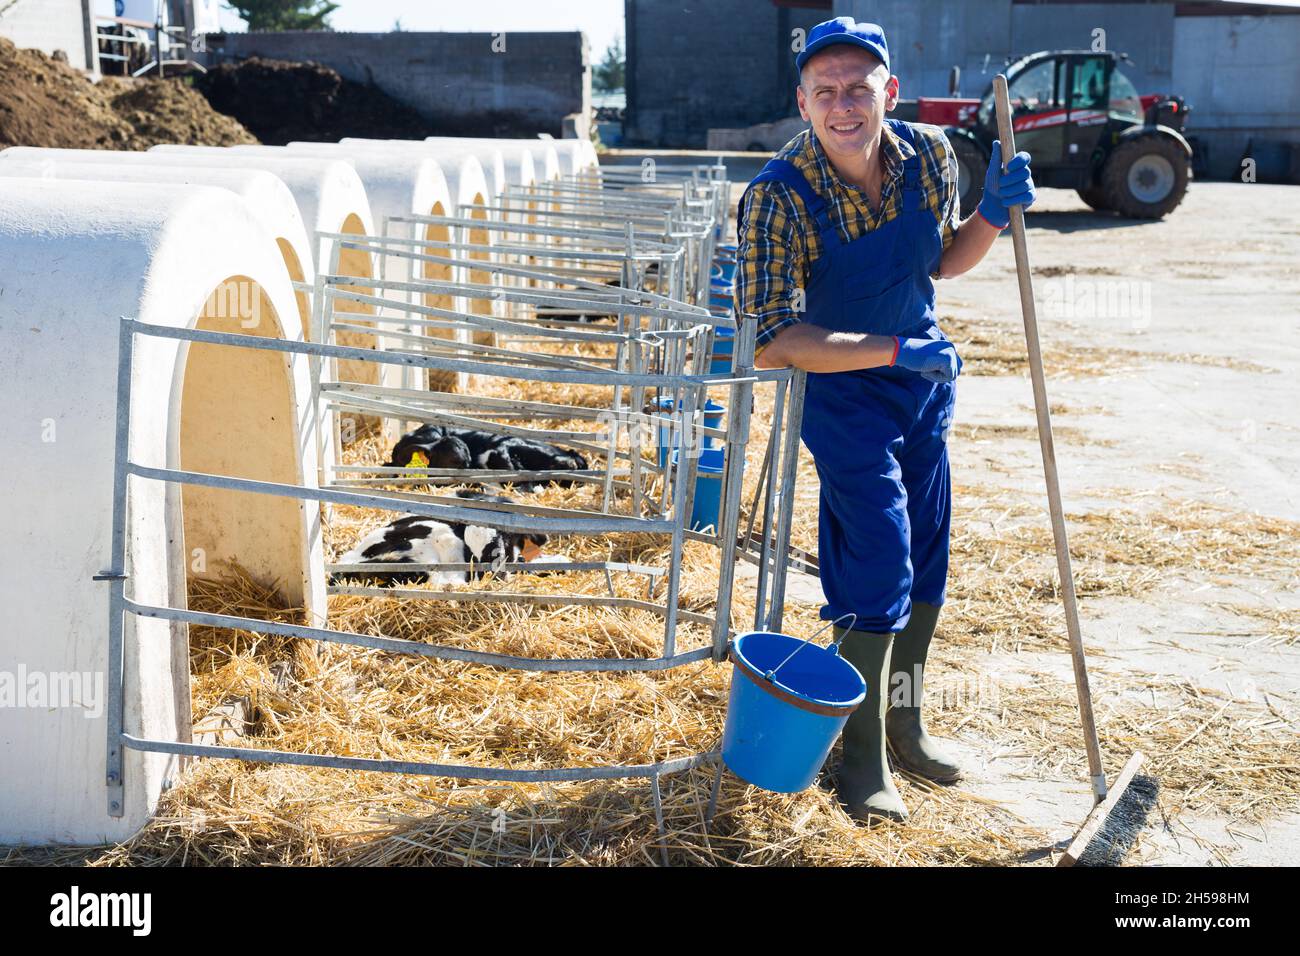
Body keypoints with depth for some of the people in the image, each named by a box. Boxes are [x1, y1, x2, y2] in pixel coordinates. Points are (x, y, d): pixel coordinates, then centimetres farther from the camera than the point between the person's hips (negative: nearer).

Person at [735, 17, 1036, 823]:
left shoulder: (930, 154, -10)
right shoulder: (781, 197, -26)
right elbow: (772, 340, -29)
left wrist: (994, 214, -11)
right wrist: (897, 351, -31)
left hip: (926, 379, 6)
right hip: (841, 387, -6)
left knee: (926, 561, 14)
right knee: (878, 567, -8)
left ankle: (905, 721, 34)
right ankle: (863, 758, 10)